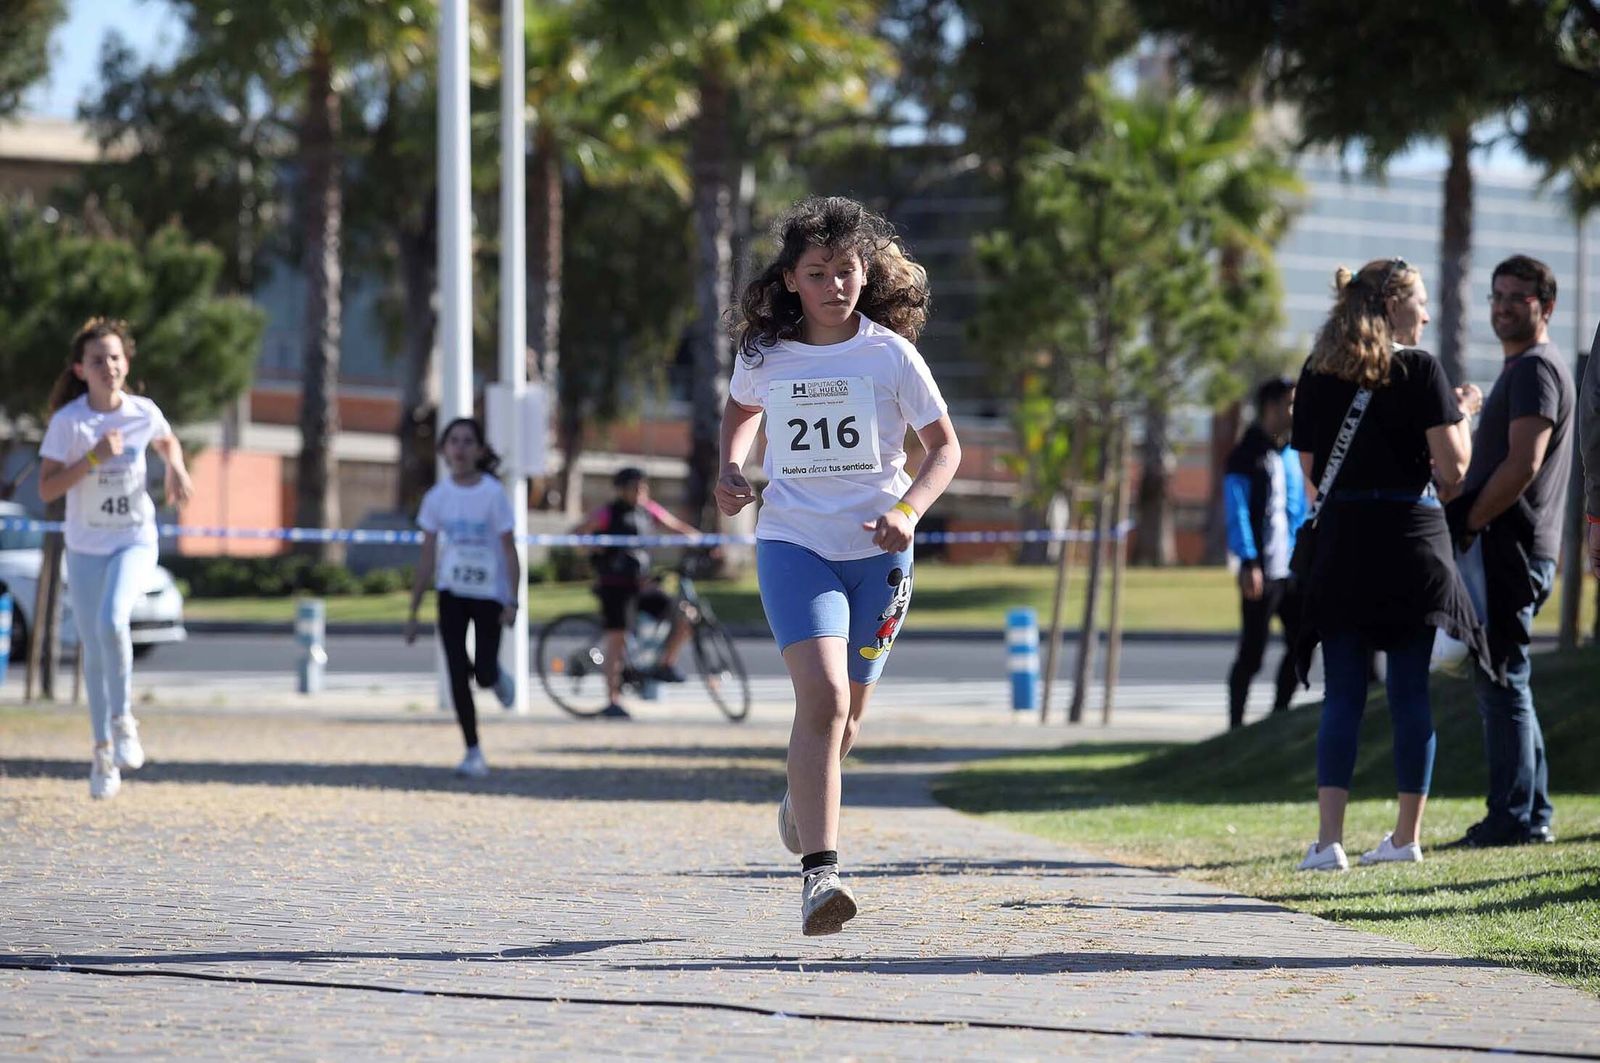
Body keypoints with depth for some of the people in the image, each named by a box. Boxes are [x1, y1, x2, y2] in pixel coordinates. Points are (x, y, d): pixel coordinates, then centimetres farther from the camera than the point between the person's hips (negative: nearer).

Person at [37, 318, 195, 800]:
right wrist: (93, 458, -26)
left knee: (112, 620, -27)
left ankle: (123, 718, -7)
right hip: (85, 547, 0)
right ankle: (104, 751, 21)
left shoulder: (144, 413, -7)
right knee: (93, 649, 5)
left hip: (135, 542, 0)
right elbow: (47, 489, -15)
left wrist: (176, 470, -4)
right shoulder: (67, 421, -13)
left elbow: (167, 441, 17)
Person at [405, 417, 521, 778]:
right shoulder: (438, 496, 0)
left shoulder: (493, 494, -9)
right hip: (451, 592, 3)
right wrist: (413, 611, 4)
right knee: (457, 675, -3)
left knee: (484, 672, -9)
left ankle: (498, 679, 31)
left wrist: (512, 601, -16)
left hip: (489, 593, -3)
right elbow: (427, 557, 5)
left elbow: (509, 550, -7)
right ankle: (473, 753, 5)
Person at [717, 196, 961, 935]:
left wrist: (908, 511, -17)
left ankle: (802, 799, 49)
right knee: (823, 697, -21)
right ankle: (818, 873, -26)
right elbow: (740, 410, 22)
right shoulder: (763, 355, 0)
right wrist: (730, 470, 3)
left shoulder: (890, 354, -5)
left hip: (876, 548, 1)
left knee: (846, 709, 14)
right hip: (792, 543, -1)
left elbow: (945, 446, 0)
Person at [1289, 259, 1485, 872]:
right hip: (1409, 541, -3)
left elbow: (1312, 474, 11)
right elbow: (1452, 469, -8)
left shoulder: (1317, 375, 7)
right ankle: (1406, 836, 11)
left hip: (1339, 543, 3)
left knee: (1343, 694, 3)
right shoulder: (1418, 369, -5)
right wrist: (1463, 414, 8)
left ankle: (1329, 838, -10)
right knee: (1411, 691, 6)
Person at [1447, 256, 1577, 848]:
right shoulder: (1521, 368, 22)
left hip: (1510, 548, -11)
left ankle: (1515, 817, -9)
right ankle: (1532, 813, 16)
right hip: (1505, 548, 11)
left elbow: (1522, 465, -20)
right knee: (1504, 682, 13)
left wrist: (1465, 524, -15)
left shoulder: (1536, 368, -11)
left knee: (1502, 682, -10)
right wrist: (1464, 521, 16)